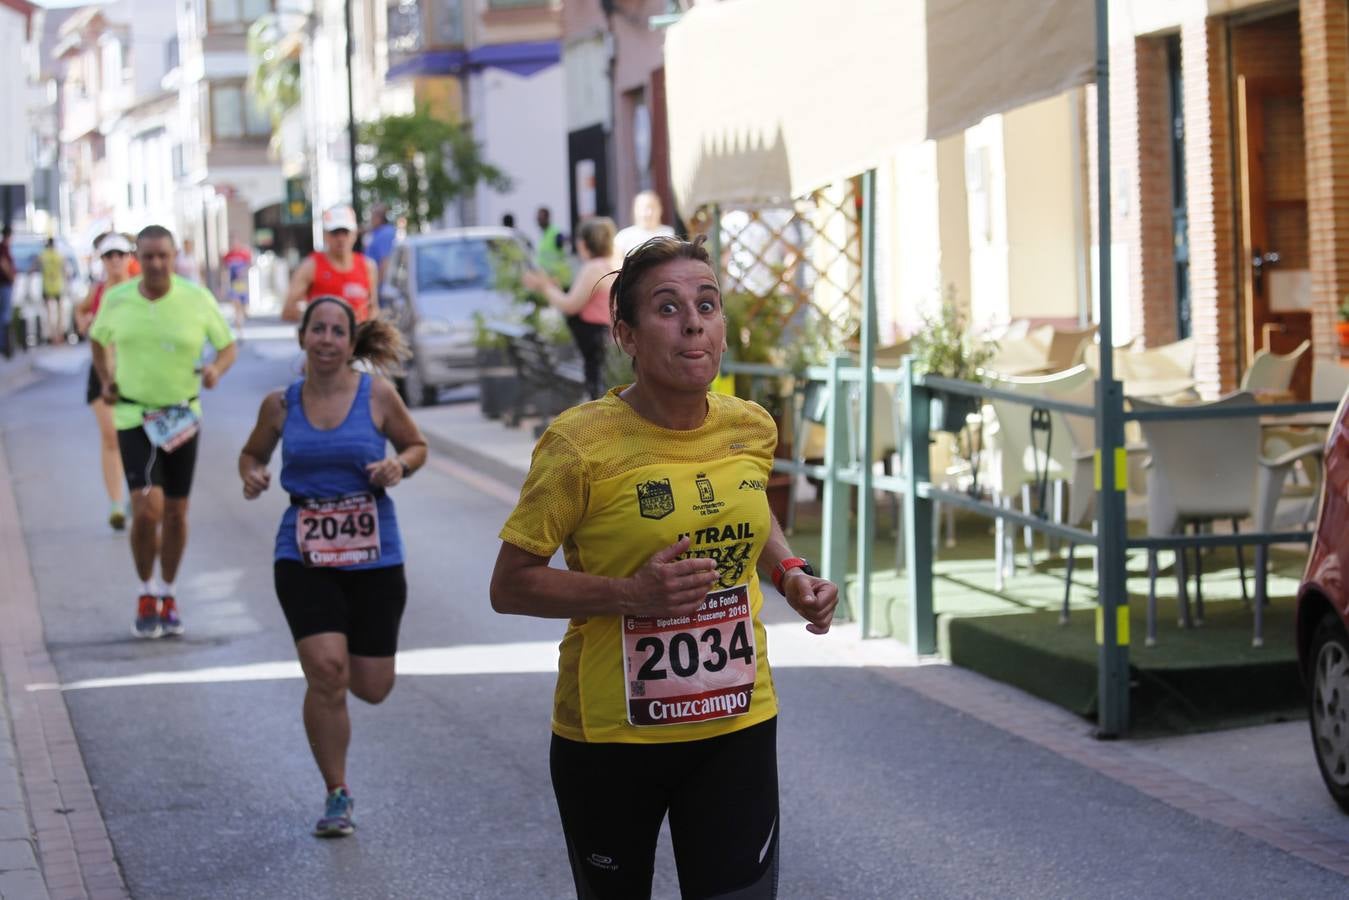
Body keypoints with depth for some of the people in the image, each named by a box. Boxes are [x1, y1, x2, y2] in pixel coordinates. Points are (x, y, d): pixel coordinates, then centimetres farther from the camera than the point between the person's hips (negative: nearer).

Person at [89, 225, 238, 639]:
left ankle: (168, 594, 30)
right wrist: (106, 380, 2)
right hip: (133, 417, -1)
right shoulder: (116, 299, -5)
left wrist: (216, 368, -19)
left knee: (175, 513, 10)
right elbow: (98, 339, 15)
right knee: (146, 511, -14)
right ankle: (146, 595, 8)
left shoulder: (197, 299, -8)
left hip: (182, 418, 1)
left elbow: (229, 345, 2)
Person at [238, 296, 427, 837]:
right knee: (326, 670, -16)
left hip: (374, 555, 0)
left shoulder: (376, 395, -3)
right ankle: (337, 796, 2)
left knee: (372, 688, 3)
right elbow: (252, 453, 17)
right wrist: (252, 476, -5)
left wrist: (399, 465, -12)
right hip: (303, 555, 0)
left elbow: (417, 445, 10)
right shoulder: (280, 405, 1)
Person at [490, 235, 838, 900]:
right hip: (610, 738, -3)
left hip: (738, 726, 3)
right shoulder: (582, 443, -16)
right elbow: (509, 586, -11)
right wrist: (630, 593, -24)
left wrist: (789, 574, 3)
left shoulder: (752, 429, -1)